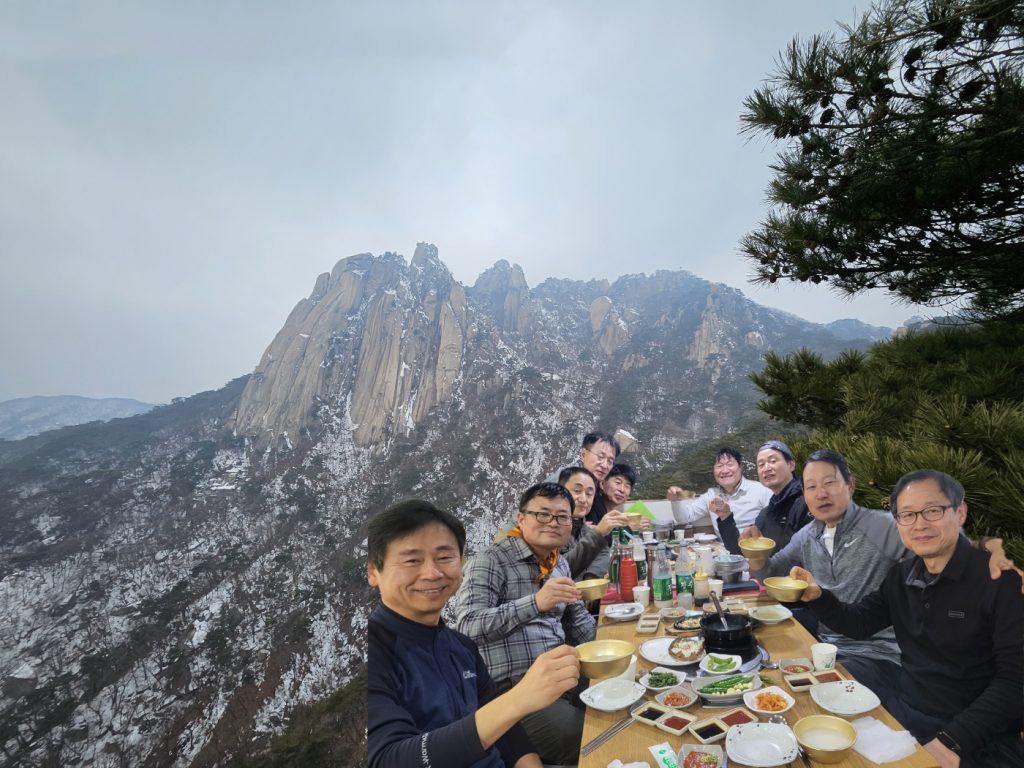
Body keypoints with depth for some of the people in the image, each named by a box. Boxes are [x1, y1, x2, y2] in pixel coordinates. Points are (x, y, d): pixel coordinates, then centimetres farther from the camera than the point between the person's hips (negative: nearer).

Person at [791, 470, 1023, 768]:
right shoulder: (901, 575, 3)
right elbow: (860, 622, 10)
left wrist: (952, 741, -25)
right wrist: (817, 596, -11)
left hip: (975, 736, -5)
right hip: (900, 702, 6)